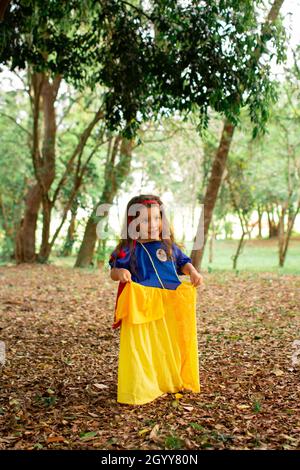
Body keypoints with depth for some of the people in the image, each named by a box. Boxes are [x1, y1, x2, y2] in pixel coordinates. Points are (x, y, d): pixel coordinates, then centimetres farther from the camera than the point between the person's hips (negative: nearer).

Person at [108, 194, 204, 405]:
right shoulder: (129, 250, -6)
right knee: (141, 348, -3)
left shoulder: (169, 246, 5)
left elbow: (183, 262, 15)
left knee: (170, 345, 15)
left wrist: (193, 272, -5)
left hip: (170, 306, 4)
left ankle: (171, 383, 33)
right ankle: (140, 388, 10)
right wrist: (120, 273, -29)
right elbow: (114, 271, -7)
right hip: (142, 306, -4)